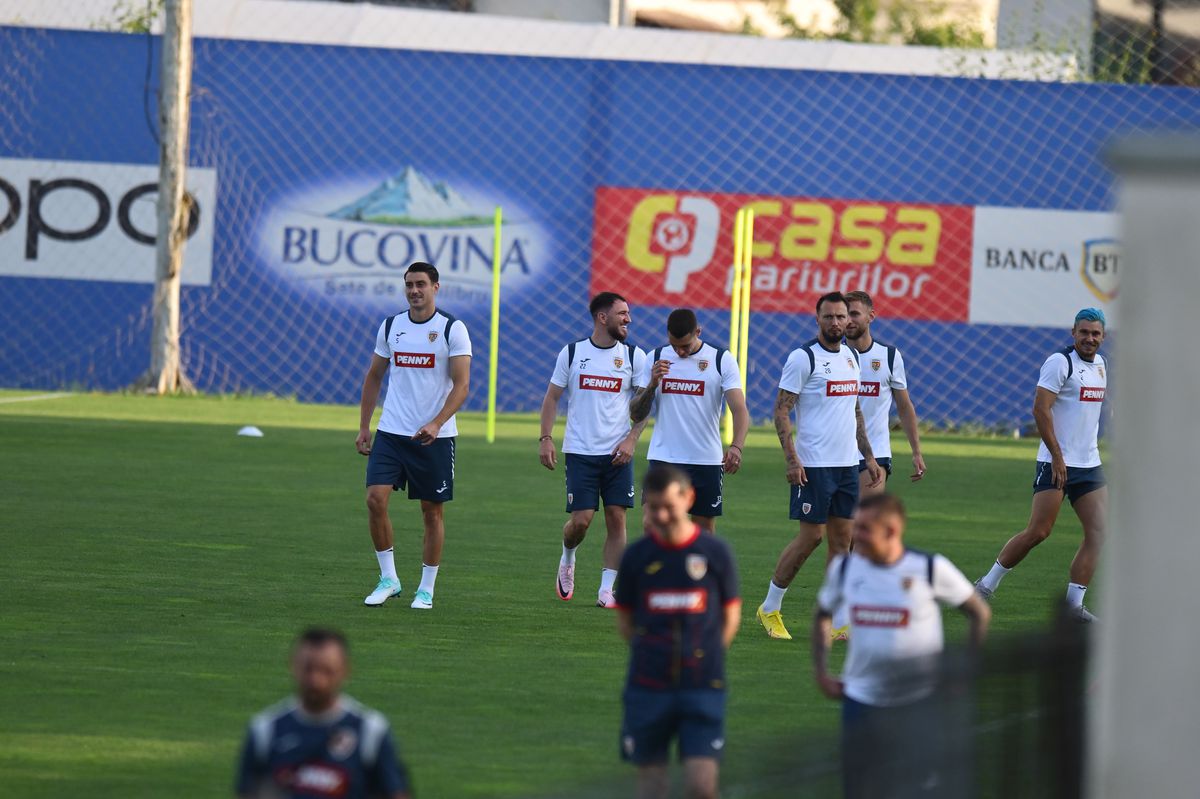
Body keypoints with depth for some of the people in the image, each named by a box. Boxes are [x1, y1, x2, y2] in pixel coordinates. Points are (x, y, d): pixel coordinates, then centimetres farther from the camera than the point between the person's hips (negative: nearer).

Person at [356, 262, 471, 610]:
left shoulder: (452, 329, -6)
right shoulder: (390, 326, 7)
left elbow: (461, 385, -10)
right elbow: (374, 377, 16)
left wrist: (436, 424, -23)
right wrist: (363, 427, 11)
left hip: (435, 437, -3)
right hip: (391, 433, 3)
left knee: (432, 512, 4)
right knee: (375, 498, -12)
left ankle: (426, 590, 15)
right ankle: (388, 578, 1)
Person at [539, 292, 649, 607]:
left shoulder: (634, 356, 3)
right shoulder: (572, 353, 2)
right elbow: (552, 397, 7)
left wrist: (631, 440, -8)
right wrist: (545, 439, -3)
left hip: (617, 453, 1)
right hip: (580, 451, -1)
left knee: (616, 518, -4)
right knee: (581, 519, -7)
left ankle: (607, 590, 2)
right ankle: (567, 560, 26)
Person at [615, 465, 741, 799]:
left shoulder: (715, 552, -2)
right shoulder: (636, 555, 1)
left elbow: (731, 616, 8)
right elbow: (625, 620, 11)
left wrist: (705, 657, 3)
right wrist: (652, 655, 3)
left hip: (703, 687, -1)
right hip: (648, 686, 1)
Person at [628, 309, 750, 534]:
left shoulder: (722, 360, -2)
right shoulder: (656, 359, 5)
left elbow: (739, 410, -12)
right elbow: (636, 415, 6)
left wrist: (736, 447, -29)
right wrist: (652, 385, -12)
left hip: (707, 462, -1)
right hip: (663, 458, 1)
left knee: (704, 531, 6)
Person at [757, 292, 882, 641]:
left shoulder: (852, 357, 14)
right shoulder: (803, 358, -9)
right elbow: (781, 409, -11)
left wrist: (869, 458, 19)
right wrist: (791, 458, -19)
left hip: (847, 464, 7)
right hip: (814, 464, -7)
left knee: (842, 538, 5)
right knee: (810, 536, -7)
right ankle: (770, 608, 7)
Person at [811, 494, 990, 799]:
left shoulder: (930, 569, -10)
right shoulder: (844, 567, 1)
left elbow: (979, 614, 1)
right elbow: (822, 616, 17)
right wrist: (821, 672, 8)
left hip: (922, 704, -3)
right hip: (862, 701, 3)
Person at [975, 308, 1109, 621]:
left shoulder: (1099, 364, 14)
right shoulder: (1060, 362, -10)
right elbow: (1040, 409, -16)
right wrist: (1057, 457, -19)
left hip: (1090, 465, 7)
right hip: (1056, 463, -7)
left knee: (1099, 531, -5)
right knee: (1037, 532, -8)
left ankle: (1074, 602, -4)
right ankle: (987, 584, 7)